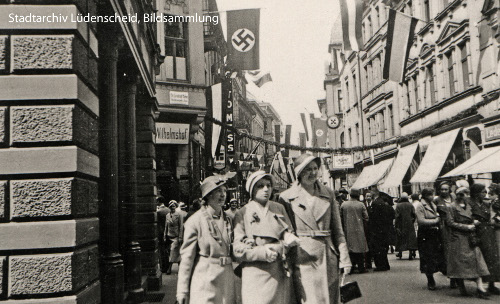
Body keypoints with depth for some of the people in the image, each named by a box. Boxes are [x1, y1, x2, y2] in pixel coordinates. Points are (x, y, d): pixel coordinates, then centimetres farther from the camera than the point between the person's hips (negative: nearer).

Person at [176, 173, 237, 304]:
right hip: (205, 280, -5)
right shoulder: (195, 221, -8)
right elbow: (187, 256, -7)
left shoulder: (229, 219, 8)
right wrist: (182, 291, -7)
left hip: (227, 278, 5)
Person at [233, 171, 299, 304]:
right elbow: (238, 249, -5)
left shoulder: (279, 208, 13)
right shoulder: (242, 214, 1)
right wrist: (262, 252, -18)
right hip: (255, 275, -3)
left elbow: (289, 233, 12)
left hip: (280, 273, 3)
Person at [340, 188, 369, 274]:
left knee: (350, 248, 7)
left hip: (347, 230, 2)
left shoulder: (343, 205, 0)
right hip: (359, 230, -2)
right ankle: (361, 267, 6)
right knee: (360, 248, 4)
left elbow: (341, 218, 4)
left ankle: (351, 267, 7)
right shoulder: (361, 205, -5)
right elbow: (366, 218, -3)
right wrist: (363, 226, 12)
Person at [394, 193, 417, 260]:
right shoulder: (410, 205, -3)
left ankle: (400, 252, 22)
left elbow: (397, 216, -11)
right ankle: (411, 253, -6)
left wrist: (396, 226, -8)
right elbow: (414, 215, -6)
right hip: (409, 224, 0)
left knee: (400, 238, 13)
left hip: (401, 224, 0)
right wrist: (412, 220, 12)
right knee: (410, 237, 3)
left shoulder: (398, 205, -8)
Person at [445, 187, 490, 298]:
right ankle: (461, 288, 12)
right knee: (460, 262, -1)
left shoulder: (469, 205, 15)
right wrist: (466, 227, -14)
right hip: (458, 238, -5)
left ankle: (480, 288, -6)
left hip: (470, 238, 5)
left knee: (476, 260, -4)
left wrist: (474, 222, 1)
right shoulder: (451, 207, -4)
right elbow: (450, 223, -10)